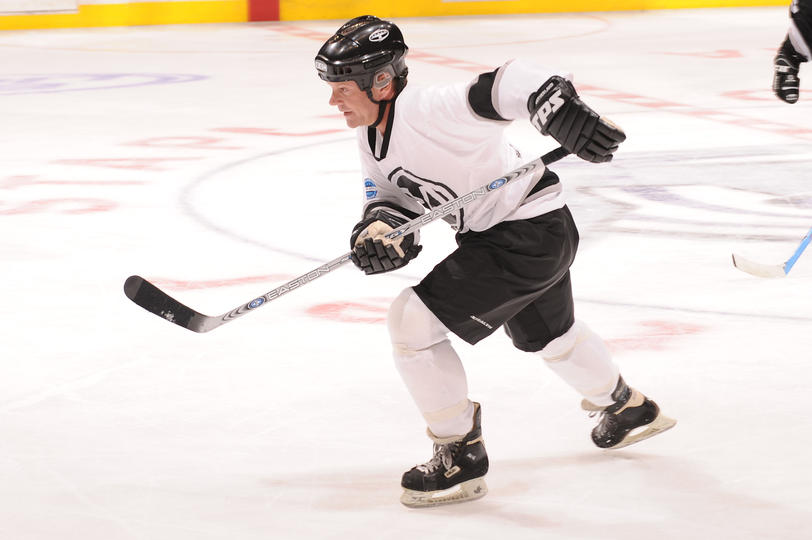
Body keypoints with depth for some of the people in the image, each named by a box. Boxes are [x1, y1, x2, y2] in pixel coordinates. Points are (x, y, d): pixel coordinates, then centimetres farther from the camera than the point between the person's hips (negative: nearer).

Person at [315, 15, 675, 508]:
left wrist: (564, 114, -52)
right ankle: (630, 410, 59)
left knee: (412, 320, -14)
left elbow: (511, 85, -39)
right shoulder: (373, 135, 0)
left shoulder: (427, 111, -30)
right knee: (544, 334, 33)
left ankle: (461, 456, -1)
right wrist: (379, 227, -19)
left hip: (532, 233, -11)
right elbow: (391, 196, 3)